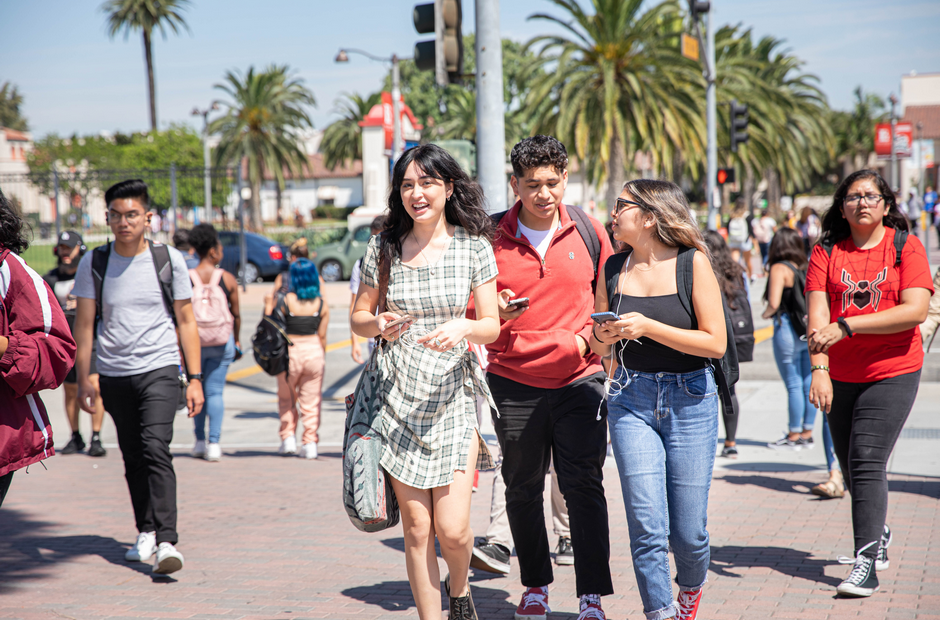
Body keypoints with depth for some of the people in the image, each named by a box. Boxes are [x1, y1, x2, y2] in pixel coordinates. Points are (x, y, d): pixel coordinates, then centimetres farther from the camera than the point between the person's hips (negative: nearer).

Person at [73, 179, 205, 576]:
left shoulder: (169, 260, 1)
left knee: (156, 449, -19)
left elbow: (185, 322, 5)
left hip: (159, 369, -3)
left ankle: (167, 542, -24)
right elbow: (84, 325, 7)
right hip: (114, 375, 3)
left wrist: (195, 379, 0)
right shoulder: (93, 263, 3)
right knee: (133, 458, 9)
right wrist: (83, 380, 1)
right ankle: (146, 533, 27)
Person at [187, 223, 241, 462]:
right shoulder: (228, 279, -5)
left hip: (194, 341, 1)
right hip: (222, 343, 0)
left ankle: (200, 441, 18)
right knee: (215, 391, 4)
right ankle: (214, 443, -1)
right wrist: (237, 340, 16)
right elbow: (236, 314, 2)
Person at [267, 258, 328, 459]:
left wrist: (268, 305, 4)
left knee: (287, 398, 19)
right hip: (314, 351, 2)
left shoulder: (284, 301, -12)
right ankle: (310, 443, 10)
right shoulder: (321, 304, -3)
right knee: (311, 401, 10)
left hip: (290, 351, -1)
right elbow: (322, 336, 1)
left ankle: (288, 438, 15)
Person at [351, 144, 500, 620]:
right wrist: (378, 324, -12)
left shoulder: (474, 247, 0)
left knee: (453, 528, -5)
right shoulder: (384, 249, 3)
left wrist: (463, 328, -21)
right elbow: (358, 316, 11)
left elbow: (492, 327, 1)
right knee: (417, 527, 2)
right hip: (400, 397, 1)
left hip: (454, 394, -1)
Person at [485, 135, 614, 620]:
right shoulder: (491, 236, -2)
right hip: (514, 382, 1)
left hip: (579, 379, 0)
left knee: (583, 486, -8)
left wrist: (587, 338, -5)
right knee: (522, 489, 10)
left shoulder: (587, 231, 2)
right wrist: (497, 316, -16)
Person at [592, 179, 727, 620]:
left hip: (690, 399, -2)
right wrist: (604, 337, -8)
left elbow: (716, 343, -10)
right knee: (647, 529, -10)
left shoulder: (693, 262, -6)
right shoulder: (614, 268, 6)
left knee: (688, 534, 2)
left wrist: (648, 327, -18)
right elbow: (599, 348, 16)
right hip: (632, 400, 2)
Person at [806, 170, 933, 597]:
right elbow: (818, 317, -8)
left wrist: (847, 326, -21)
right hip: (841, 375, 4)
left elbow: (915, 310, -15)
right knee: (850, 467, 13)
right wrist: (819, 369, -23)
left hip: (893, 373, -4)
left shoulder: (906, 247, -3)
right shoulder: (827, 252, 2)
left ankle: (866, 562, -13)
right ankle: (879, 533, 39)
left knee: (867, 462, -15)